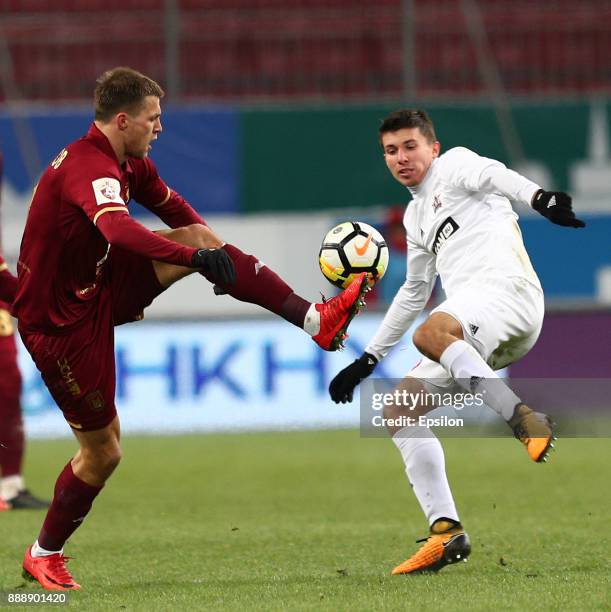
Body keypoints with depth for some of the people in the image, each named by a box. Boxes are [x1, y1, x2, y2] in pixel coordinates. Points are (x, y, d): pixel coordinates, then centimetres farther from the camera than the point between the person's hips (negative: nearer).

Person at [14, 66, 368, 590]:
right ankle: (44, 556, 20)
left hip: (101, 287, 9)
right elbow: (119, 229, -48)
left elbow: (174, 210, 23)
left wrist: (211, 250, 12)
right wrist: (199, 256, -56)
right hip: (60, 319, -9)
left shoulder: (129, 164, 4)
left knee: (199, 235, -9)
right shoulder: (90, 168, -28)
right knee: (102, 451, -1)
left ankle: (314, 318, -14)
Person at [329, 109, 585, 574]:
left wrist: (539, 198, -39)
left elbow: (493, 176, -16)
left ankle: (524, 419, -38)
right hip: (469, 335, 9)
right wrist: (367, 360, 41)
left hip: (506, 289, -9)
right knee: (399, 412, 1)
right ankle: (447, 534, -4)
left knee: (429, 334, -39)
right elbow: (414, 293, 41)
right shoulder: (415, 215, 32)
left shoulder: (454, 165, 8)